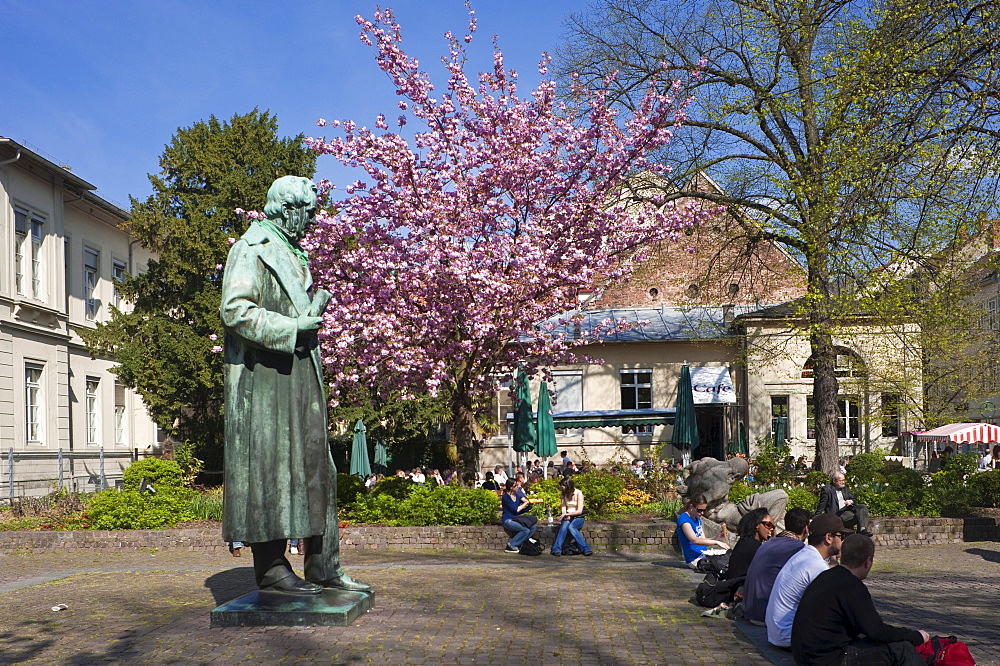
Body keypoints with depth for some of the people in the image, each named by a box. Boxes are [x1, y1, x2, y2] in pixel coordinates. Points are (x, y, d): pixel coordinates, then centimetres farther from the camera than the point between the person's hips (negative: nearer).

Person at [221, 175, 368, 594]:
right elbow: (235, 310, -18)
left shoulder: (293, 254, 22)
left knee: (314, 463, 8)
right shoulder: (252, 249, -7)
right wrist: (293, 329, -20)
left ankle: (322, 565, 14)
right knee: (269, 465, -6)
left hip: (300, 375, 9)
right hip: (265, 375, -9)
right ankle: (270, 568, 0)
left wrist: (313, 312, 9)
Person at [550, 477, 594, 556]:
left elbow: (579, 511, -10)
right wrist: (565, 516, -14)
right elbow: (563, 507, 6)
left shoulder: (578, 493, -6)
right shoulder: (564, 494, 11)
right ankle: (557, 549, -42)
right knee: (564, 525, -32)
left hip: (578, 517, -3)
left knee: (571, 527, -35)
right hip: (567, 517, 3)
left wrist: (567, 514, -16)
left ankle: (586, 548, -36)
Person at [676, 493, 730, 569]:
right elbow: (694, 540, -23)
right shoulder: (684, 519, -13)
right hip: (695, 559, -9)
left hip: (704, 555, 9)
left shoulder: (697, 518, 17)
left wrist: (717, 538, -2)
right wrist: (716, 542, -24)